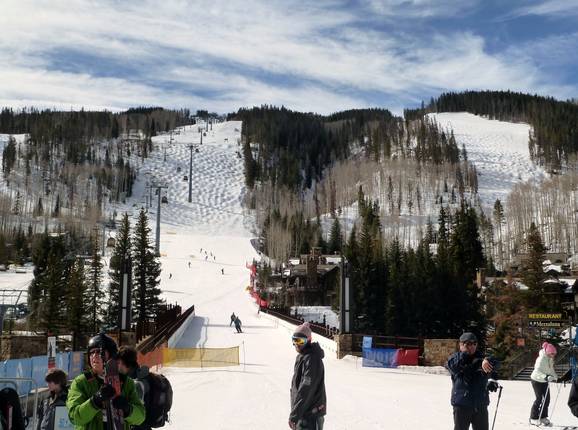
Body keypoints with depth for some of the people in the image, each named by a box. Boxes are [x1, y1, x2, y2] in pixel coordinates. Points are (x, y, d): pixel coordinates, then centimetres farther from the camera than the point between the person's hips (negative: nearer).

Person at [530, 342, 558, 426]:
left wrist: (555, 377, 8)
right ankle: (533, 418, 7)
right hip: (536, 380, -8)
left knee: (547, 399, 3)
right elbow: (537, 371, -36)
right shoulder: (541, 359, -27)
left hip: (545, 381, 8)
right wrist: (546, 377, -48)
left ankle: (543, 418, 14)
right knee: (539, 399, -5)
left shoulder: (550, 359, -1)